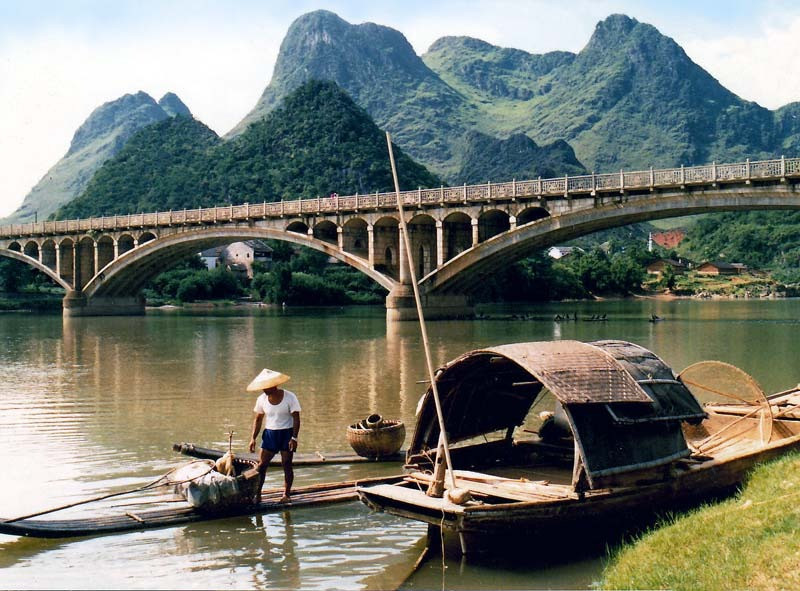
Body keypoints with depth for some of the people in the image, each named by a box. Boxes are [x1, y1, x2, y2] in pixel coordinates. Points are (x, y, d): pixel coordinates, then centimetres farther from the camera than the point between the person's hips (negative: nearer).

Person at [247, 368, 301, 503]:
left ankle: (286, 494, 8)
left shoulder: (290, 397, -12)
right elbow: (258, 419, 8)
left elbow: (296, 419, -12)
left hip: (287, 433, -3)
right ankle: (256, 494, 2)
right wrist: (253, 438, 2)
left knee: (286, 464, -2)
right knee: (261, 464, -3)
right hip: (269, 433, 3)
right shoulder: (262, 399, -1)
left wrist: (294, 438, -21)